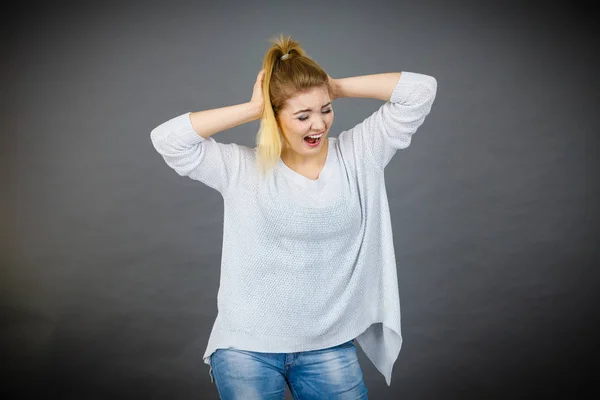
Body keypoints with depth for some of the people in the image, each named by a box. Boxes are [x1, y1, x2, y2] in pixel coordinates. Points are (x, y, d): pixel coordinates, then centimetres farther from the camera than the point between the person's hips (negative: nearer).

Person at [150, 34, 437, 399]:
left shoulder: (358, 154, 0)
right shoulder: (242, 168, -4)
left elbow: (420, 90, -2)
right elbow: (167, 139, -13)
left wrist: (338, 87, -4)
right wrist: (252, 108, -9)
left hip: (329, 346, 2)